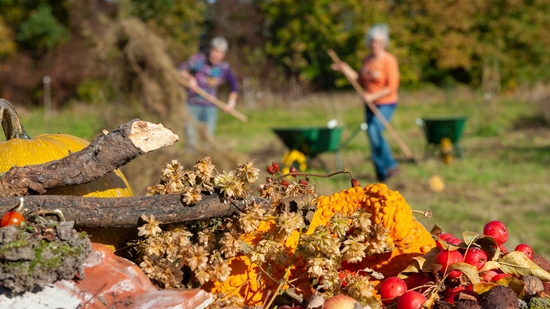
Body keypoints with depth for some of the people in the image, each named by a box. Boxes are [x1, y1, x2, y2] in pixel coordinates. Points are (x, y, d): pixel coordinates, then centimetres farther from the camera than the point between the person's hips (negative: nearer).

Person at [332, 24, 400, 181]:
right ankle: (382, 173, 12)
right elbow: (361, 81, 15)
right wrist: (346, 69, 5)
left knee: (374, 131, -23)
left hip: (386, 104, -7)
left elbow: (392, 87, -16)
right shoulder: (367, 60, 8)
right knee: (373, 136, 5)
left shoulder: (389, 61, -13)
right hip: (370, 105, 7)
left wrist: (373, 96, -21)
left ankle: (390, 165, -10)